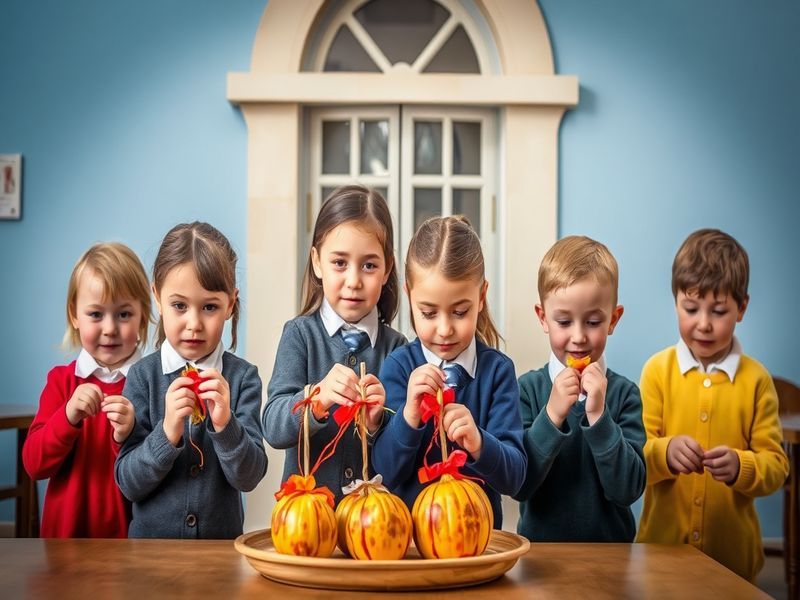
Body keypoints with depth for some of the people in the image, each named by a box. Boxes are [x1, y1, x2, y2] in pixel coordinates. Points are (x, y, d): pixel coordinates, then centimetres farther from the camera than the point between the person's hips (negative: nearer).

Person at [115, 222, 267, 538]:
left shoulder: (242, 377, -1)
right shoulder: (143, 375, -2)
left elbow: (248, 477, -4)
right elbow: (128, 483, -4)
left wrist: (225, 426, -18)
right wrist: (167, 433, -17)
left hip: (222, 540, 0)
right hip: (152, 538, 0)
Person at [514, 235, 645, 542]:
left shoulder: (624, 393, 0)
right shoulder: (528, 388, 0)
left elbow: (628, 490, -6)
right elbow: (517, 485, -6)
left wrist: (599, 416, -15)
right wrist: (552, 415, -15)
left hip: (610, 545, 0)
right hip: (541, 546, 0)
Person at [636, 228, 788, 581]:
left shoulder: (756, 379, -4)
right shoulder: (657, 370, -3)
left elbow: (776, 466, -4)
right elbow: (635, 453, -6)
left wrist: (740, 466, -24)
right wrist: (665, 452, -26)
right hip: (662, 541, 0)